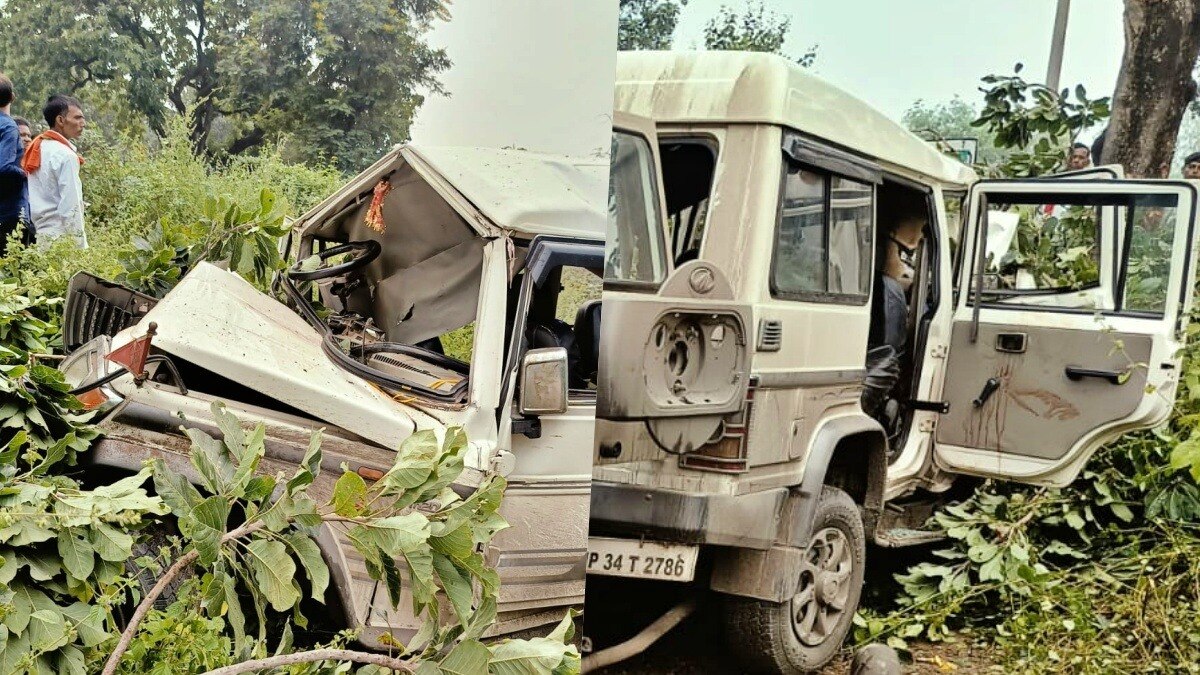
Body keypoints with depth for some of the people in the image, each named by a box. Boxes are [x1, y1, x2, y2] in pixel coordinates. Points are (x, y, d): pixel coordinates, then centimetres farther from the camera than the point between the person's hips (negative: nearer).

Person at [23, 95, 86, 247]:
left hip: (40, 233, 9)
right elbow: (71, 206, -17)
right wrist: (81, 246, -15)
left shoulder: (37, 147, 13)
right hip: (62, 236, -9)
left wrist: (37, 229, 20)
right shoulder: (66, 155, -13)